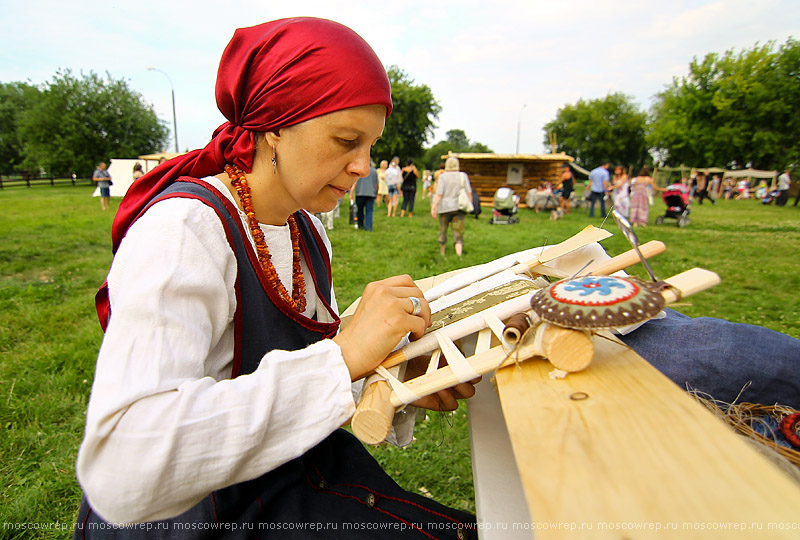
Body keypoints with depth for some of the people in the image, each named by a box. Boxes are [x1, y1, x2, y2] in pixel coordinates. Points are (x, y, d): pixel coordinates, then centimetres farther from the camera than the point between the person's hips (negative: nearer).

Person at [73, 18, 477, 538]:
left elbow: (306, 366, 5)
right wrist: (344, 355, -36)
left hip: (299, 475, 6)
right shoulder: (181, 230, -24)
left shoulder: (306, 228, -1)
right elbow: (121, 473, -34)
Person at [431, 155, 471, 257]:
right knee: (458, 232, 0)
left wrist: (433, 207, -10)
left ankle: (442, 252, 32)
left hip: (445, 207, -1)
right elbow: (469, 193, 1)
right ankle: (459, 253, -18)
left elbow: (439, 194, -12)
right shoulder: (463, 176, 1)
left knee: (443, 230, 16)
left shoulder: (443, 176, -6)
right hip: (459, 207, 1)